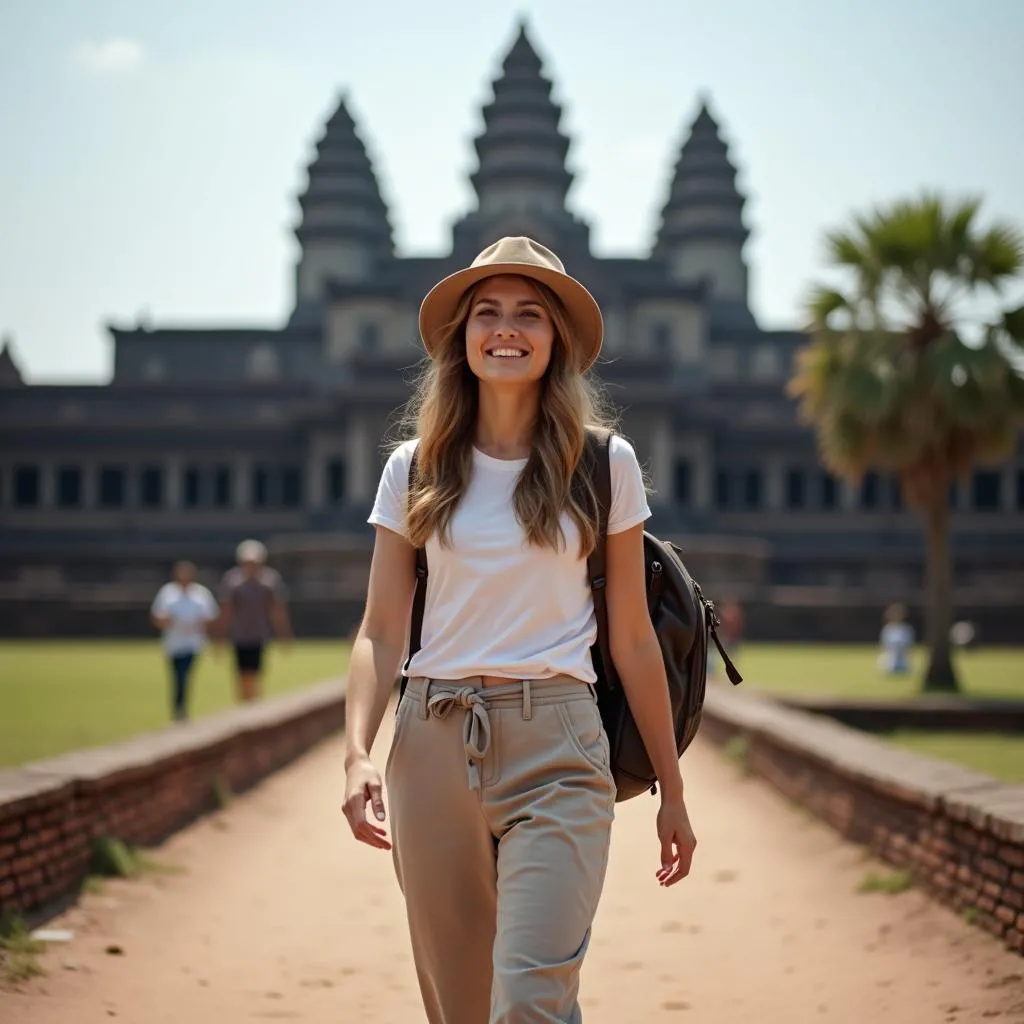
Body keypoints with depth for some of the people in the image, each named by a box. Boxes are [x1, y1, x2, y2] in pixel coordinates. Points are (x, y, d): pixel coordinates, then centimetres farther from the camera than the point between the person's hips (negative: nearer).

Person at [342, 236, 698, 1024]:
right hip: (434, 747, 2)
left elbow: (633, 640, 7)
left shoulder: (605, 465, 3)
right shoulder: (415, 470, 6)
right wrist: (359, 754, -12)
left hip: (557, 750, -2)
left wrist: (672, 791, 9)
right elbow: (381, 634, 5)